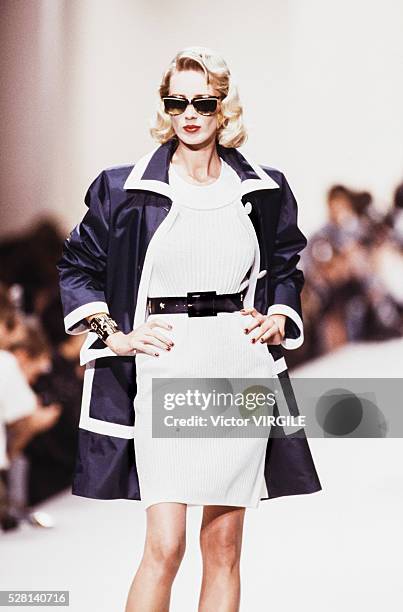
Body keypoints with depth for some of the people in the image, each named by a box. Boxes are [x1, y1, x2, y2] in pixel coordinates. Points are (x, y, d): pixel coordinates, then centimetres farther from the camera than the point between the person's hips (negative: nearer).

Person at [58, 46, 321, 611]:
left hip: (240, 371, 3)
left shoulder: (263, 190, 9)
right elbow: (77, 267, 10)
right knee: (165, 545, -12)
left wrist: (278, 320, 7)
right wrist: (114, 334, -2)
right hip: (163, 369, -3)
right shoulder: (124, 189, 1)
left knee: (224, 545, 5)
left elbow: (286, 267, 24)